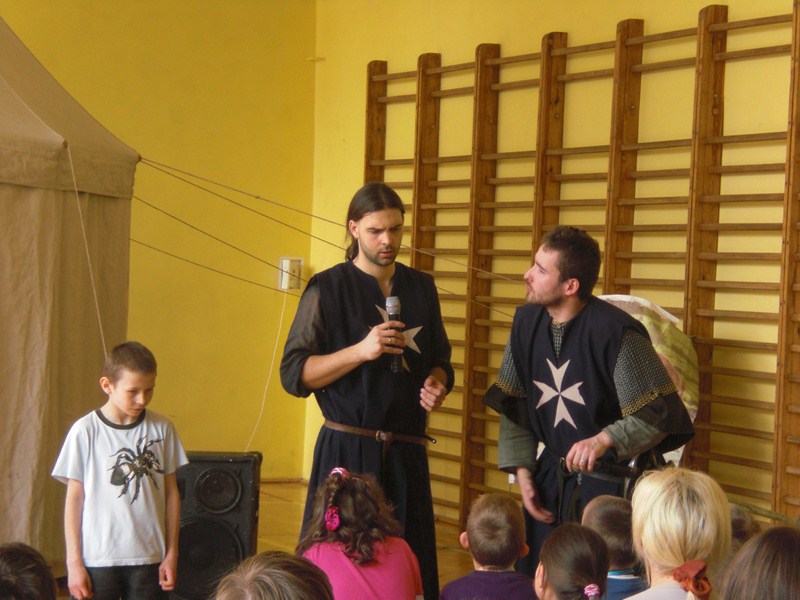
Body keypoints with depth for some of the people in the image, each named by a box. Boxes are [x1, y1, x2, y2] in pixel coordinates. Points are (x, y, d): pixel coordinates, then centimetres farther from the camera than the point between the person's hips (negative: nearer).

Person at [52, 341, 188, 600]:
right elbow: (74, 498, -2)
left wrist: (171, 553, 7)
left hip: (149, 558, 2)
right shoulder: (85, 431, -6)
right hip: (97, 559, -2)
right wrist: (73, 562, -2)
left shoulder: (162, 429, 2)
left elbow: (170, 492, 7)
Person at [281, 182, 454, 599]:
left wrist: (437, 385, 0)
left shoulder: (421, 288, 11)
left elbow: (439, 359, 22)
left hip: (406, 454, 4)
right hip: (346, 450, -4)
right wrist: (360, 351, -18)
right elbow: (294, 374, -7)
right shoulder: (327, 289, -3)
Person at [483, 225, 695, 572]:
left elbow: (658, 413, -17)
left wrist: (604, 440, -30)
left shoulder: (615, 331, -20)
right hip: (551, 476, 6)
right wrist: (523, 472, 4)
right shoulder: (526, 322, 0)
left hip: (610, 483, -6)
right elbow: (513, 404, 8)